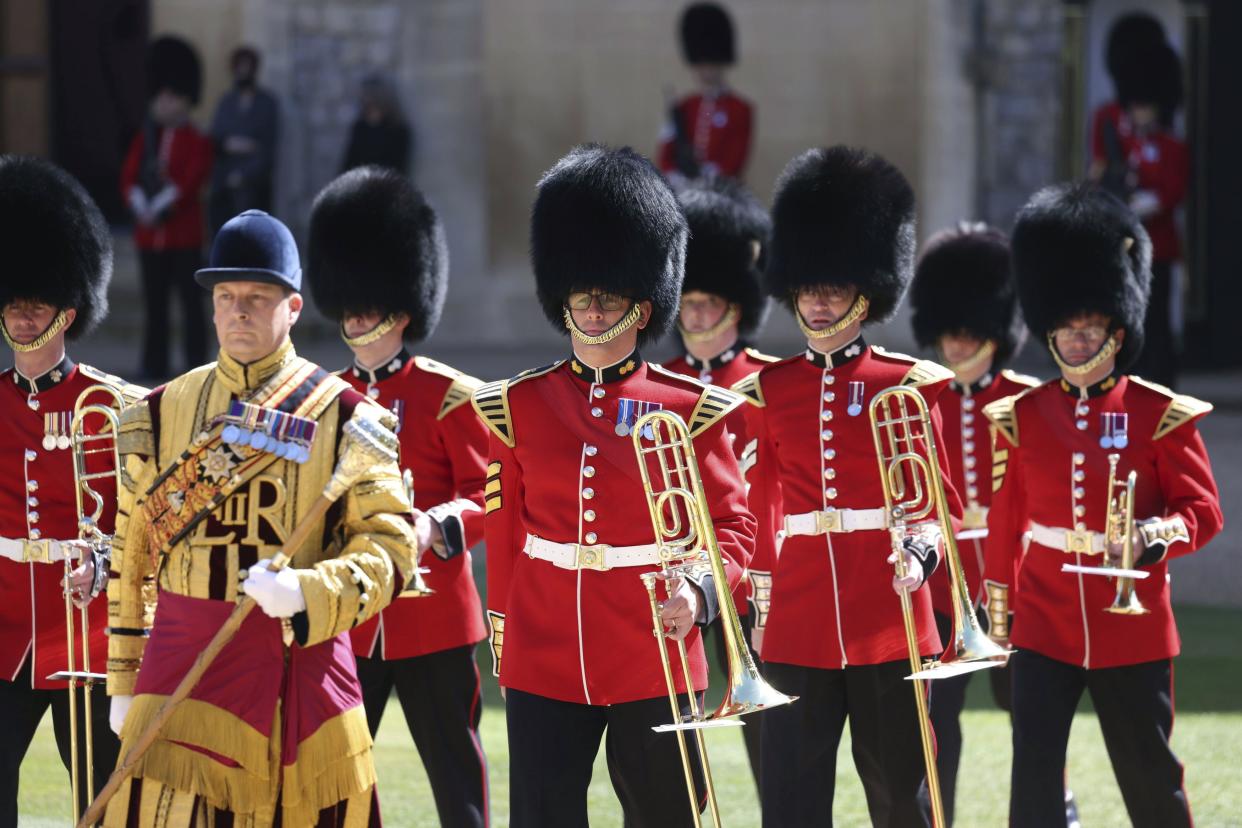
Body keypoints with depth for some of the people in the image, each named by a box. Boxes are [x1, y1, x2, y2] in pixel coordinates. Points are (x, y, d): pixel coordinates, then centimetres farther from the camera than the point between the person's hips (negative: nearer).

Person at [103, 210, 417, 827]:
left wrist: (307, 592, -22)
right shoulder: (162, 413, 8)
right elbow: (131, 557, 13)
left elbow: (390, 545, -5)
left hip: (305, 656, -1)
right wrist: (123, 682, 12)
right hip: (184, 661, 1)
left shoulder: (343, 416, 0)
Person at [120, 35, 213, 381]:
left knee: (191, 301, -1)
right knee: (155, 304, 7)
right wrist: (142, 208, -14)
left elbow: (191, 182, -13)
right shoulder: (144, 139, 11)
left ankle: (196, 364, 2)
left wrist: (161, 208, -18)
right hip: (149, 234, 4)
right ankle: (154, 366, 10)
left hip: (184, 235, -4)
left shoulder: (196, 141, -2)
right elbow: (129, 179, 3)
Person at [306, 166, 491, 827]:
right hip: (346, 621, 4)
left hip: (432, 617, -4)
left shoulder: (450, 396, -3)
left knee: (456, 774, 3)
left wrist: (435, 526, -24)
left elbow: (488, 496, -6)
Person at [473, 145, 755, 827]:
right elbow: (503, 529, 11)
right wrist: (503, 637, 12)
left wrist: (699, 592, -15)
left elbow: (733, 526, 4)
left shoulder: (690, 410, 0)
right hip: (543, 661, 1)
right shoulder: (518, 406, 5)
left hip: (654, 662, -1)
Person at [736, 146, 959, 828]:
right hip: (799, 618, 2)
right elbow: (762, 508, 14)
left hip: (889, 616, -2)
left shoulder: (910, 386, 1)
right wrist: (759, 604, 12)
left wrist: (921, 554, -19)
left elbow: (944, 503, 1)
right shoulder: (768, 391, 9)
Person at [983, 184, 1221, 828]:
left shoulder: (1161, 416, -4)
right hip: (1045, 624, 2)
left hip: (1131, 627, -2)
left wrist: (1152, 534, -22)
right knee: (1034, 773, -7)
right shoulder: (1023, 417, 5)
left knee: (1149, 773, 8)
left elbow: (1203, 510, -2)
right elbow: (1005, 517, 13)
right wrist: (998, 606, 16)